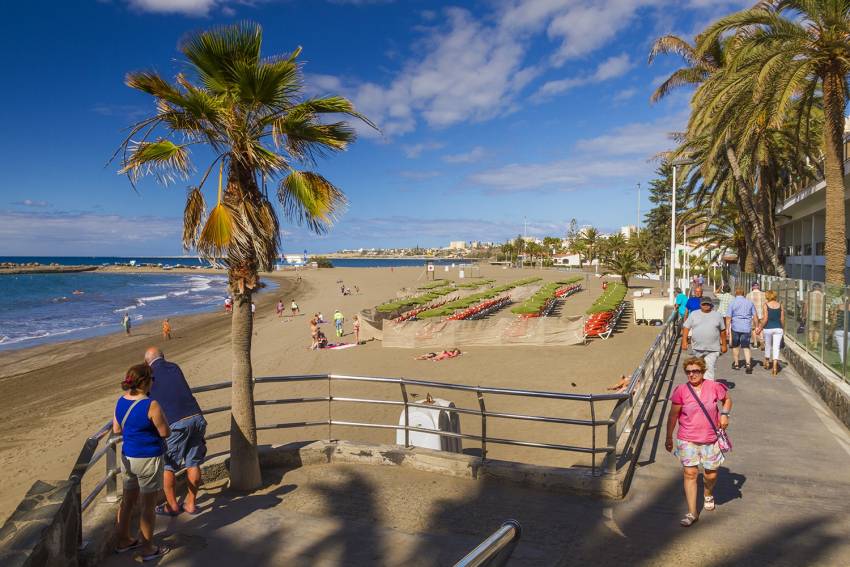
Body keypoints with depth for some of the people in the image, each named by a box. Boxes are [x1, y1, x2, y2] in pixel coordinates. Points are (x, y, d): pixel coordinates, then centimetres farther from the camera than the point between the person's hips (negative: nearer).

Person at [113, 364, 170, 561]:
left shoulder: (120, 402, -1)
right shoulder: (151, 406, -23)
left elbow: (116, 429, 11)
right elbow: (165, 433, -15)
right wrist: (160, 417, 1)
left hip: (127, 457, 7)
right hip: (148, 460, -7)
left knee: (128, 500, 22)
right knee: (148, 505, 6)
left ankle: (123, 541, 37)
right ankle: (147, 549, 17)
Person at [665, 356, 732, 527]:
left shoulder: (714, 387, -6)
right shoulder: (681, 390, -9)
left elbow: (727, 399, 15)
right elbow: (673, 415, -1)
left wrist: (724, 414, -4)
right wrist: (669, 438, 4)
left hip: (710, 440, 1)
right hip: (687, 440, -1)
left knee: (711, 474, 12)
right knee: (690, 473, -4)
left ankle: (708, 495, 47)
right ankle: (692, 513, 5)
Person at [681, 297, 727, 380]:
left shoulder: (717, 315, 7)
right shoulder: (694, 314, 6)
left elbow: (723, 330, 12)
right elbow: (686, 328, 3)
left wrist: (724, 345, 11)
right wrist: (684, 342, -6)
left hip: (712, 349, -2)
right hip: (697, 348, 2)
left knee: (709, 369, -10)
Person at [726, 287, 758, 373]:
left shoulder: (732, 303, -3)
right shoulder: (750, 302, 5)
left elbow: (728, 317, -7)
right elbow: (755, 316, 8)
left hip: (736, 327, -1)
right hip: (747, 327, 2)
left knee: (735, 346, 14)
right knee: (746, 347, 3)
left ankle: (736, 364, 24)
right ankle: (748, 363, -16)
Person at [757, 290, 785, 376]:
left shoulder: (765, 305, -7)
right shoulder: (780, 305, 2)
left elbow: (765, 319, -11)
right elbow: (782, 319, 4)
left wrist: (760, 328, 0)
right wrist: (783, 328, 19)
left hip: (768, 328, -2)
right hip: (778, 328, 2)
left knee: (768, 346, 17)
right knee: (776, 348, 1)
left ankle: (767, 362, 35)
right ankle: (775, 367, -9)